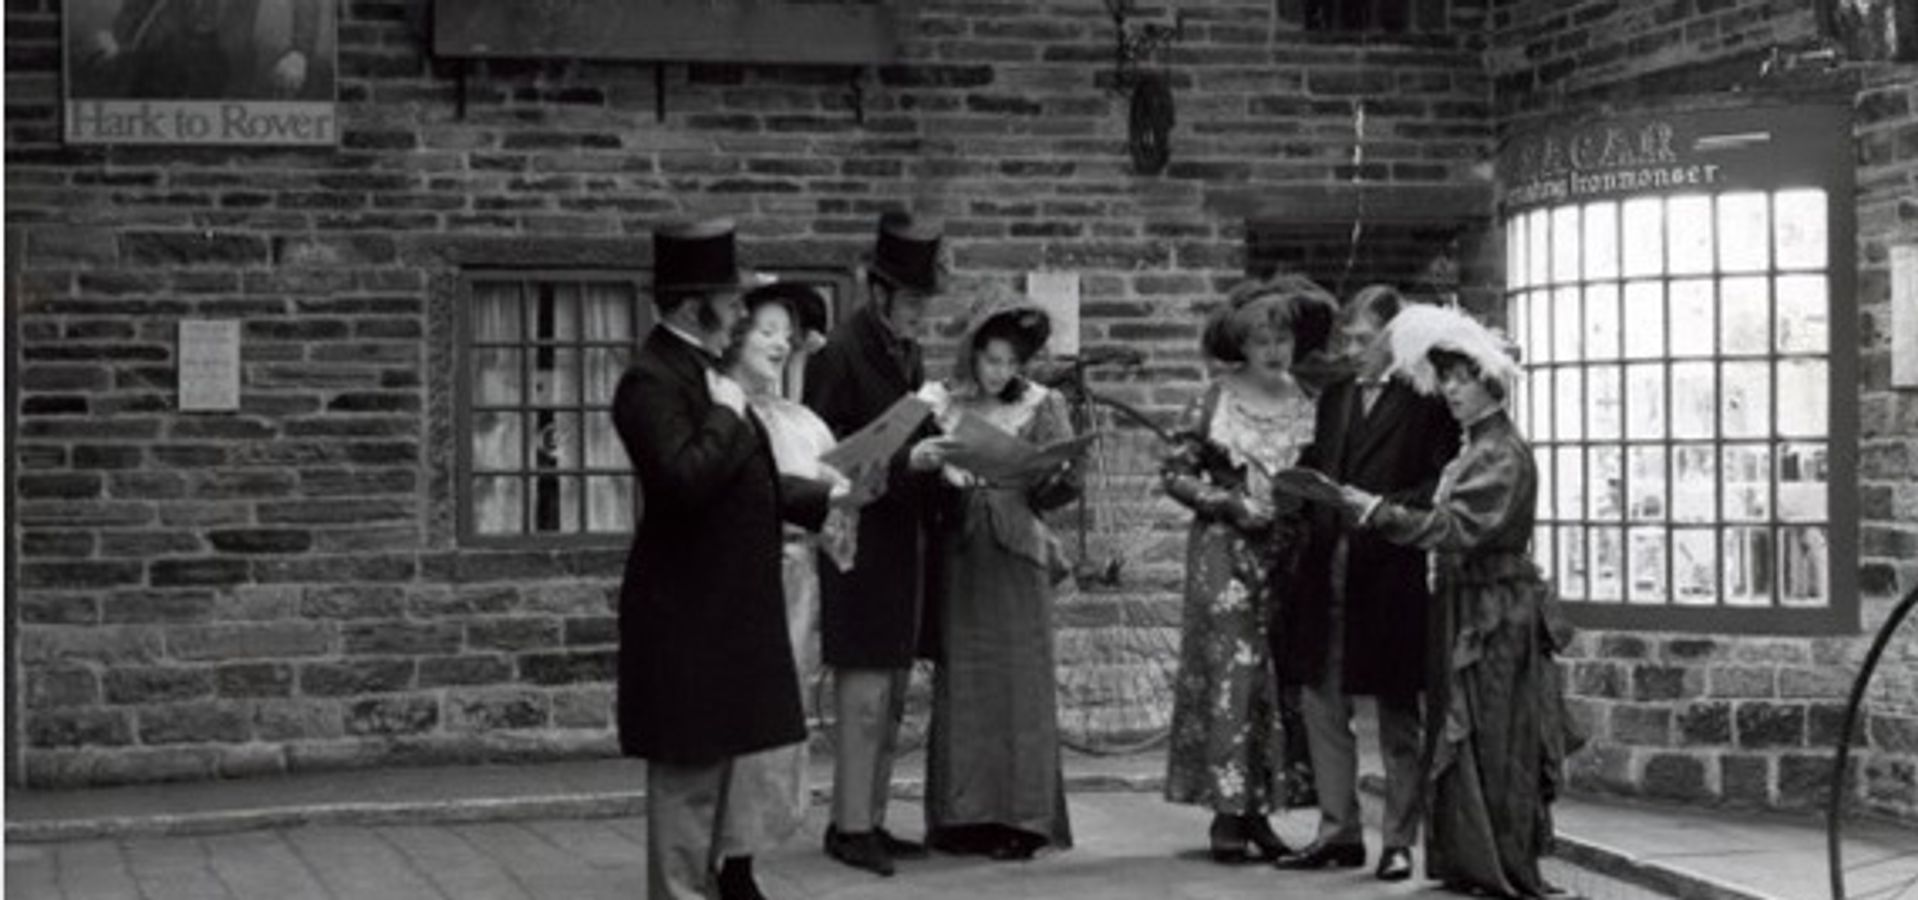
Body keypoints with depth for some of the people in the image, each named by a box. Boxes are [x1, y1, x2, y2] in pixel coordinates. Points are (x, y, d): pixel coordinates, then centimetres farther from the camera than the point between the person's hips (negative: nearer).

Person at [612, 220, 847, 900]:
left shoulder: (701, 372, 14)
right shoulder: (651, 381, -18)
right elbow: (685, 479, -32)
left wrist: (822, 496, 24)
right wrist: (725, 416, -20)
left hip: (725, 607, 10)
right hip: (686, 614, -10)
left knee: (715, 761, 18)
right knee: (687, 770, -4)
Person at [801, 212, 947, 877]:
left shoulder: (907, 355, 12)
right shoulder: (840, 356, -13)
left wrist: (937, 456, 1)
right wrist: (904, 462, -23)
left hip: (902, 545, 8)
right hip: (859, 547, -8)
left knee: (891, 699, 12)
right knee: (864, 697, -6)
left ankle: (871, 821, 19)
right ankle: (849, 827, 1)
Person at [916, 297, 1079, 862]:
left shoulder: (1041, 407, 3)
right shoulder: (939, 404, 4)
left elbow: (1067, 483, 1)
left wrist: (1049, 476, -20)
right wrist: (940, 471, -17)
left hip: (1016, 557, -1)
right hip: (958, 556, 1)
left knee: (1020, 682, -2)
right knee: (961, 683, 3)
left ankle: (1022, 817, 2)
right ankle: (963, 814, 9)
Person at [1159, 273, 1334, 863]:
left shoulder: (1307, 405, 5)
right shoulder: (1217, 400, 0)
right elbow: (1175, 474, 1)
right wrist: (1231, 503, -9)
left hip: (1288, 552, 3)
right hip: (1226, 552, -2)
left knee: (1277, 678, 2)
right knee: (1231, 673, -7)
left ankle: (1258, 809, 9)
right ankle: (1227, 812, -5)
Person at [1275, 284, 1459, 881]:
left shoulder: (1426, 401, -5)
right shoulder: (1334, 397, 16)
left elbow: (1441, 486, -11)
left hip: (1391, 577, -6)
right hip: (1326, 574, 6)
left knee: (1398, 718, 4)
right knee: (1321, 705, 7)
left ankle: (1399, 842, 12)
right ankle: (1338, 832, 15)